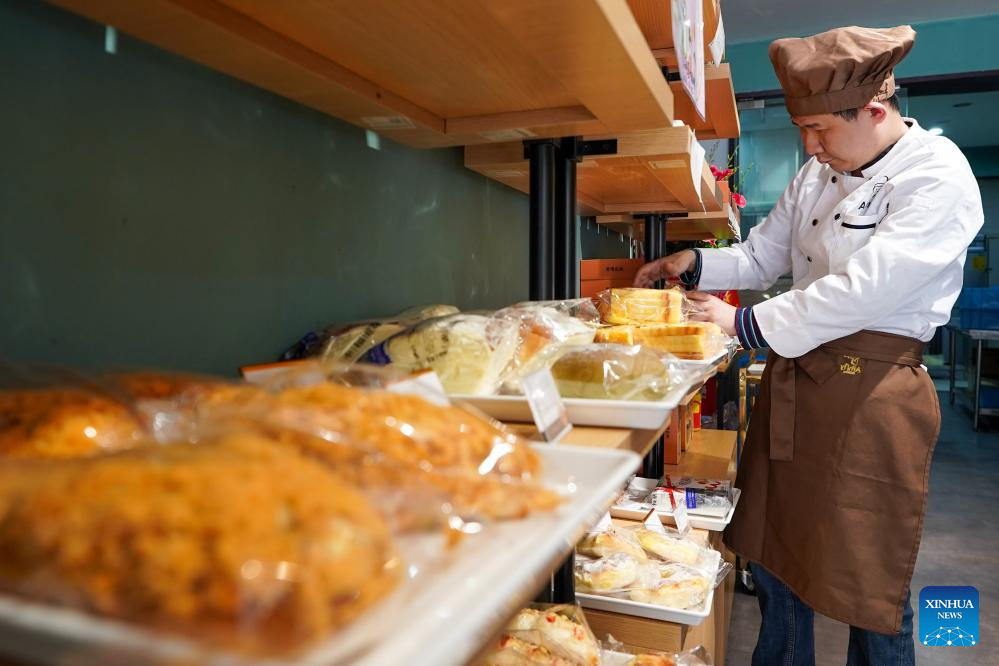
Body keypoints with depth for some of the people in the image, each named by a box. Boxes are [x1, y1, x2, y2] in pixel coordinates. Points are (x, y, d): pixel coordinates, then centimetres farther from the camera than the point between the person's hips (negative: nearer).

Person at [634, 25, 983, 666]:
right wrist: (694, 265, -3)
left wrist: (744, 324, -18)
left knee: (870, 588, 8)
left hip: (872, 391, -7)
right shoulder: (818, 176, 9)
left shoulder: (939, 175, -13)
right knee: (773, 557, 18)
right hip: (793, 379, 7)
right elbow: (761, 257, 15)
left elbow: (864, 289, -23)